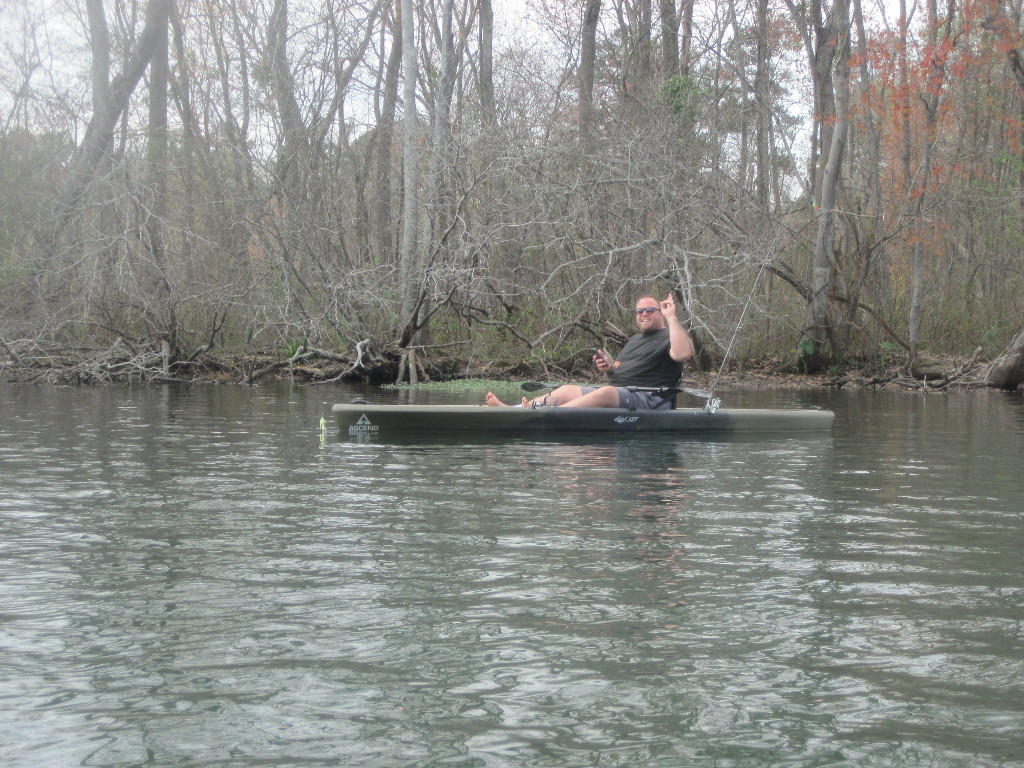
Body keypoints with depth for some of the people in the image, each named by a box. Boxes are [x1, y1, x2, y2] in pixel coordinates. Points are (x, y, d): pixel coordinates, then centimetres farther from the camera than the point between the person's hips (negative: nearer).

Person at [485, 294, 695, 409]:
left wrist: (671, 318, -19)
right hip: (617, 393, 9)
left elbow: (683, 353, -24)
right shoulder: (634, 339, 29)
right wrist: (609, 368, 8)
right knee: (568, 390, -6)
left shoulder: (667, 337, 1)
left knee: (606, 392, -38)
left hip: (648, 399, -9)